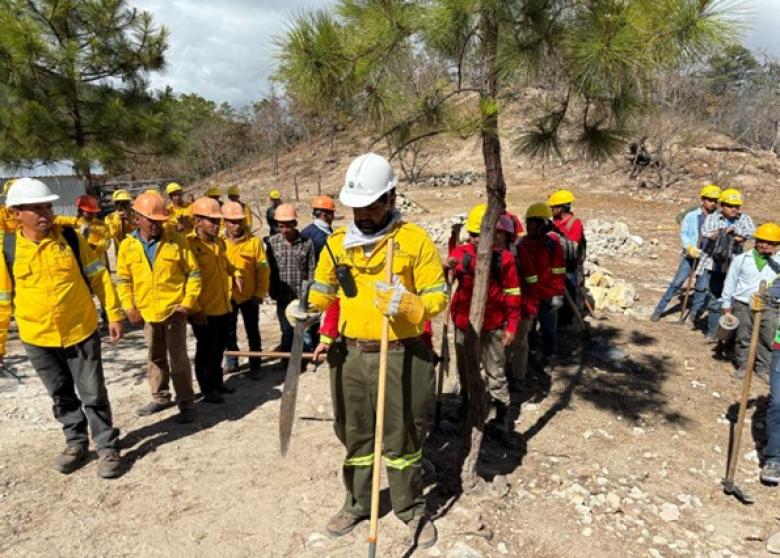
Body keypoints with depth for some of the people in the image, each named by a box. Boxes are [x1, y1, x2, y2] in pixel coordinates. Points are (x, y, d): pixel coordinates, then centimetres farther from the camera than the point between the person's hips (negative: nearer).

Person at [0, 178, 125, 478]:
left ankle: (107, 447, 19)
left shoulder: (71, 238, -5)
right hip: (37, 339, 2)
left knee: (93, 394, 5)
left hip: (81, 331, -1)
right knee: (62, 397, 17)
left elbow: (98, 277, -1)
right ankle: (76, 443, 35)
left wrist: (114, 314, -4)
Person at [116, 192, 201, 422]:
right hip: (147, 312, 3)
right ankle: (160, 397, 34)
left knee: (178, 358, 1)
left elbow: (193, 273, -4)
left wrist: (188, 302, -10)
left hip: (174, 309, -3)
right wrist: (129, 307, -2)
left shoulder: (177, 240, -7)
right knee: (155, 357, 18)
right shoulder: (128, 245, 0)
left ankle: (186, 403, 12)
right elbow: (123, 280, 6)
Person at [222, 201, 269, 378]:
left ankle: (255, 366, 18)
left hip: (249, 296, -2)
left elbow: (263, 269, -6)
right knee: (229, 332, 15)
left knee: (252, 332, 7)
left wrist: (260, 294, -8)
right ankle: (232, 362, 32)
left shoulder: (254, 241, -9)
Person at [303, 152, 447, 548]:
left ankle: (411, 509, 34)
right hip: (349, 356, 4)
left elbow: (438, 296, -8)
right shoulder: (337, 242, 5)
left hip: (401, 357, -3)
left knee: (403, 439, 11)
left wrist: (407, 304, -28)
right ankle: (357, 504, 40)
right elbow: (323, 291, 16)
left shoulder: (415, 240, -7)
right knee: (355, 437, 19)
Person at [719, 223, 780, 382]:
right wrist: (726, 305, 5)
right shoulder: (742, 259, 1)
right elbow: (730, 283, 5)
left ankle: (763, 368, 21)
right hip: (742, 305, 0)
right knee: (743, 337, 11)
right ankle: (743, 365, 26)